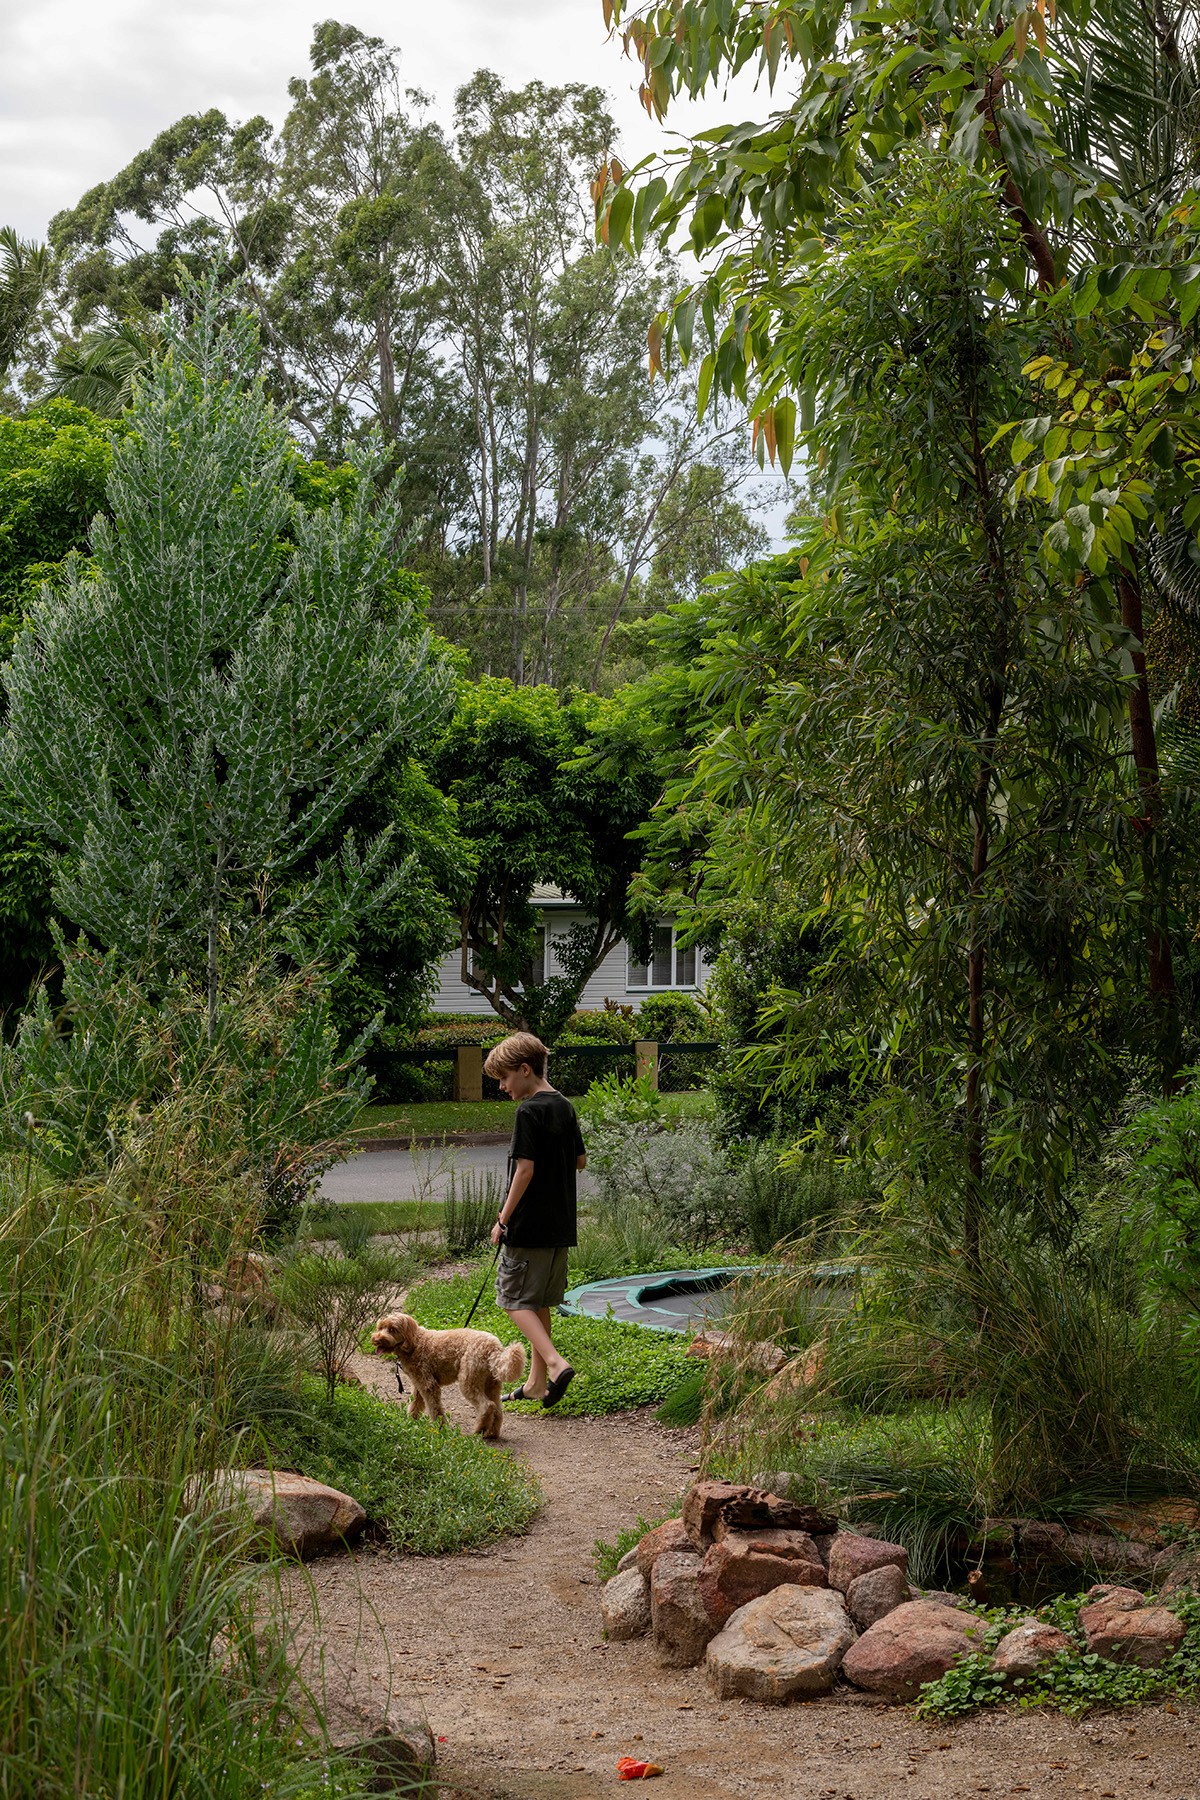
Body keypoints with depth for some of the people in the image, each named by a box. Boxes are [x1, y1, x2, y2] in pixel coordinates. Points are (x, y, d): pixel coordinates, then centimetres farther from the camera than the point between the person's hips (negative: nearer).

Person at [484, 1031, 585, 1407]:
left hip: (529, 1225, -8)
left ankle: (556, 1363, -17)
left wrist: (504, 1219, -13)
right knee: (539, 1302, 15)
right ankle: (537, 1382, 19)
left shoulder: (529, 1111, -15)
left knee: (515, 1299, -1)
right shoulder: (564, 1107, 10)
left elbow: (525, 1169, -19)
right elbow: (580, 1161, 16)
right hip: (560, 1223, 8)